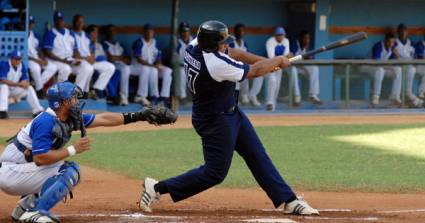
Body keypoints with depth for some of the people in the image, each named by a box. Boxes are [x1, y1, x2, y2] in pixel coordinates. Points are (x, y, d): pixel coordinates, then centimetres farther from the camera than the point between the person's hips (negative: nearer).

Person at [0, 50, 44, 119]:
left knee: (30, 88, -12)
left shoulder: (22, 66, -2)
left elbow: (26, 81, -3)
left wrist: (25, 83, -29)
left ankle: (38, 110, -16)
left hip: (14, 90, 5)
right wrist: (18, 84, -39)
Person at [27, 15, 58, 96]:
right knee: (35, 67, -38)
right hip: (26, 60, -8)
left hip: (37, 60, 8)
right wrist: (35, 60, -22)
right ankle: (39, 90, -19)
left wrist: (44, 59, -4)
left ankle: (36, 85, -12)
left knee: (53, 67, -4)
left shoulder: (34, 36, 14)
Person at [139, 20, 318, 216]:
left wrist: (268, 62, -1)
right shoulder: (216, 64, -33)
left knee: (258, 156, 12)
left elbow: (232, 53, 4)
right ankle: (157, 188, 7)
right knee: (215, 173, 0)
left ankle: (288, 201, 17)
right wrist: (278, 61, -2)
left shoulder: (194, 46, -9)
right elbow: (254, 71, -19)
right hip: (216, 121, -10)